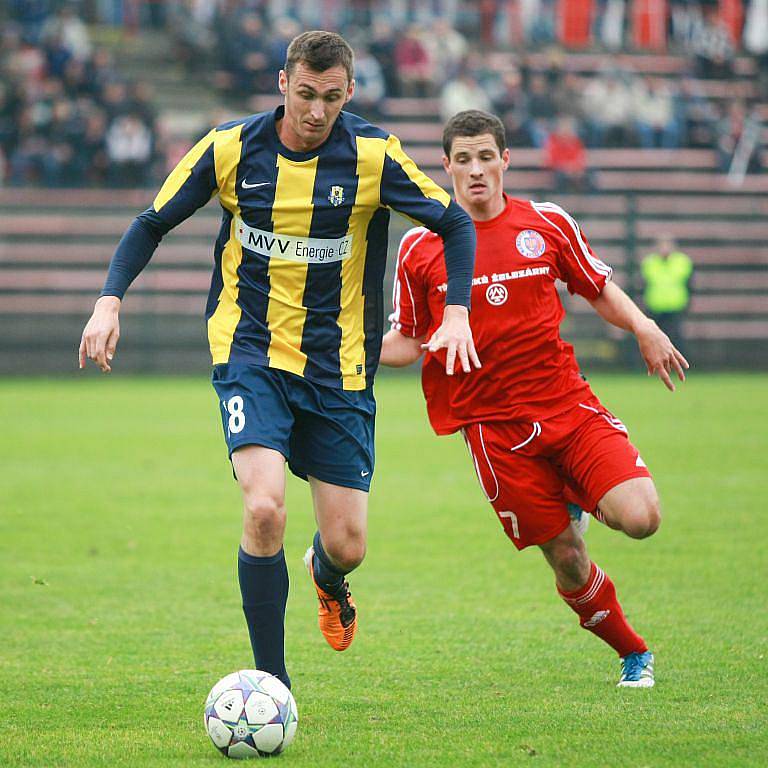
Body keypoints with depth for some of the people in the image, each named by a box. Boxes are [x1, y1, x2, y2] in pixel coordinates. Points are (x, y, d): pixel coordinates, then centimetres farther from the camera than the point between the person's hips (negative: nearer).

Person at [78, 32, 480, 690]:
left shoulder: (374, 156, -9)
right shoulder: (231, 149, -7)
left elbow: (455, 223, 2)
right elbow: (153, 223, 5)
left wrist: (457, 313, -12)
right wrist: (110, 300, -9)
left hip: (339, 365, 1)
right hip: (250, 351, -1)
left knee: (347, 547, 1)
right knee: (265, 508, -24)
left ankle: (326, 576, 43)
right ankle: (272, 681, -10)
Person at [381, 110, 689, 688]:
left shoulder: (549, 224, 3)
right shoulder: (420, 248, 2)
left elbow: (600, 288, 15)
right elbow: (409, 342, 8)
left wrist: (643, 327, -4)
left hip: (568, 403, 1)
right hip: (494, 427, -1)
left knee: (641, 519, -19)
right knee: (566, 558, -2)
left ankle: (577, 497, 16)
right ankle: (634, 653, 22)